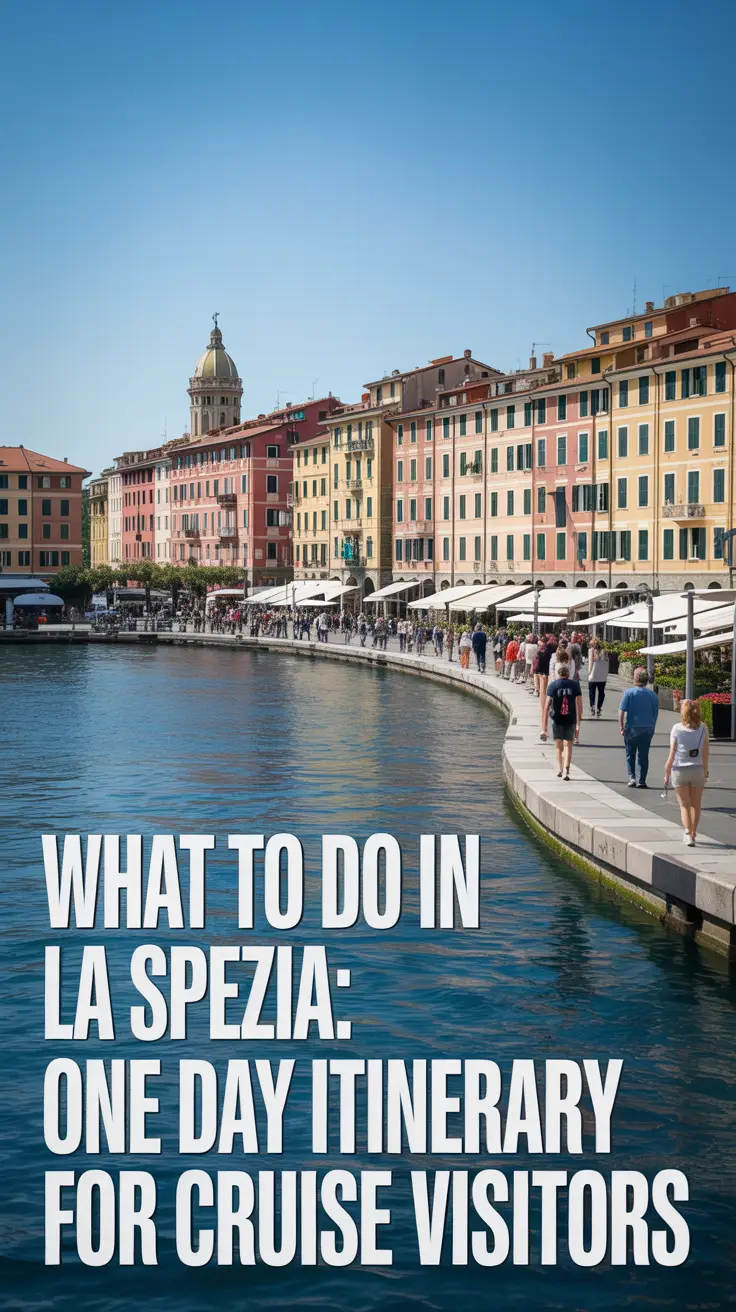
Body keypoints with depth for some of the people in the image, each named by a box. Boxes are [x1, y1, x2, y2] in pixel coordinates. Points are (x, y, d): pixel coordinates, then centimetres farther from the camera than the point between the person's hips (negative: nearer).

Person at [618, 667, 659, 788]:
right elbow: (656, 713, 8)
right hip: (648, 729, 2)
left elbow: (621, 711, -10)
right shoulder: (652, 694, 2)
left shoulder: (629, 692, -6)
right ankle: (642, 781, 8)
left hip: (632, 728, -2)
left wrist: (621, 727, -3)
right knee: (644, 756, 9)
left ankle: (632, 777, -1)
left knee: (630, 755, 12)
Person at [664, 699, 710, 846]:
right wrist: (705, 769, 14)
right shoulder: (703, 728, -5)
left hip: (679, 770, -1)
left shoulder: (676, 729, -10)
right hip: (698, 770, 1)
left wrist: (666, 774, -1)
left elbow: (672, 754, -9)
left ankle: (688, 834, -6)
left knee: (684, 805, 9)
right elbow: (706, 752, 0)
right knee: (696, 805, 16)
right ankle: (693, 834, 25)